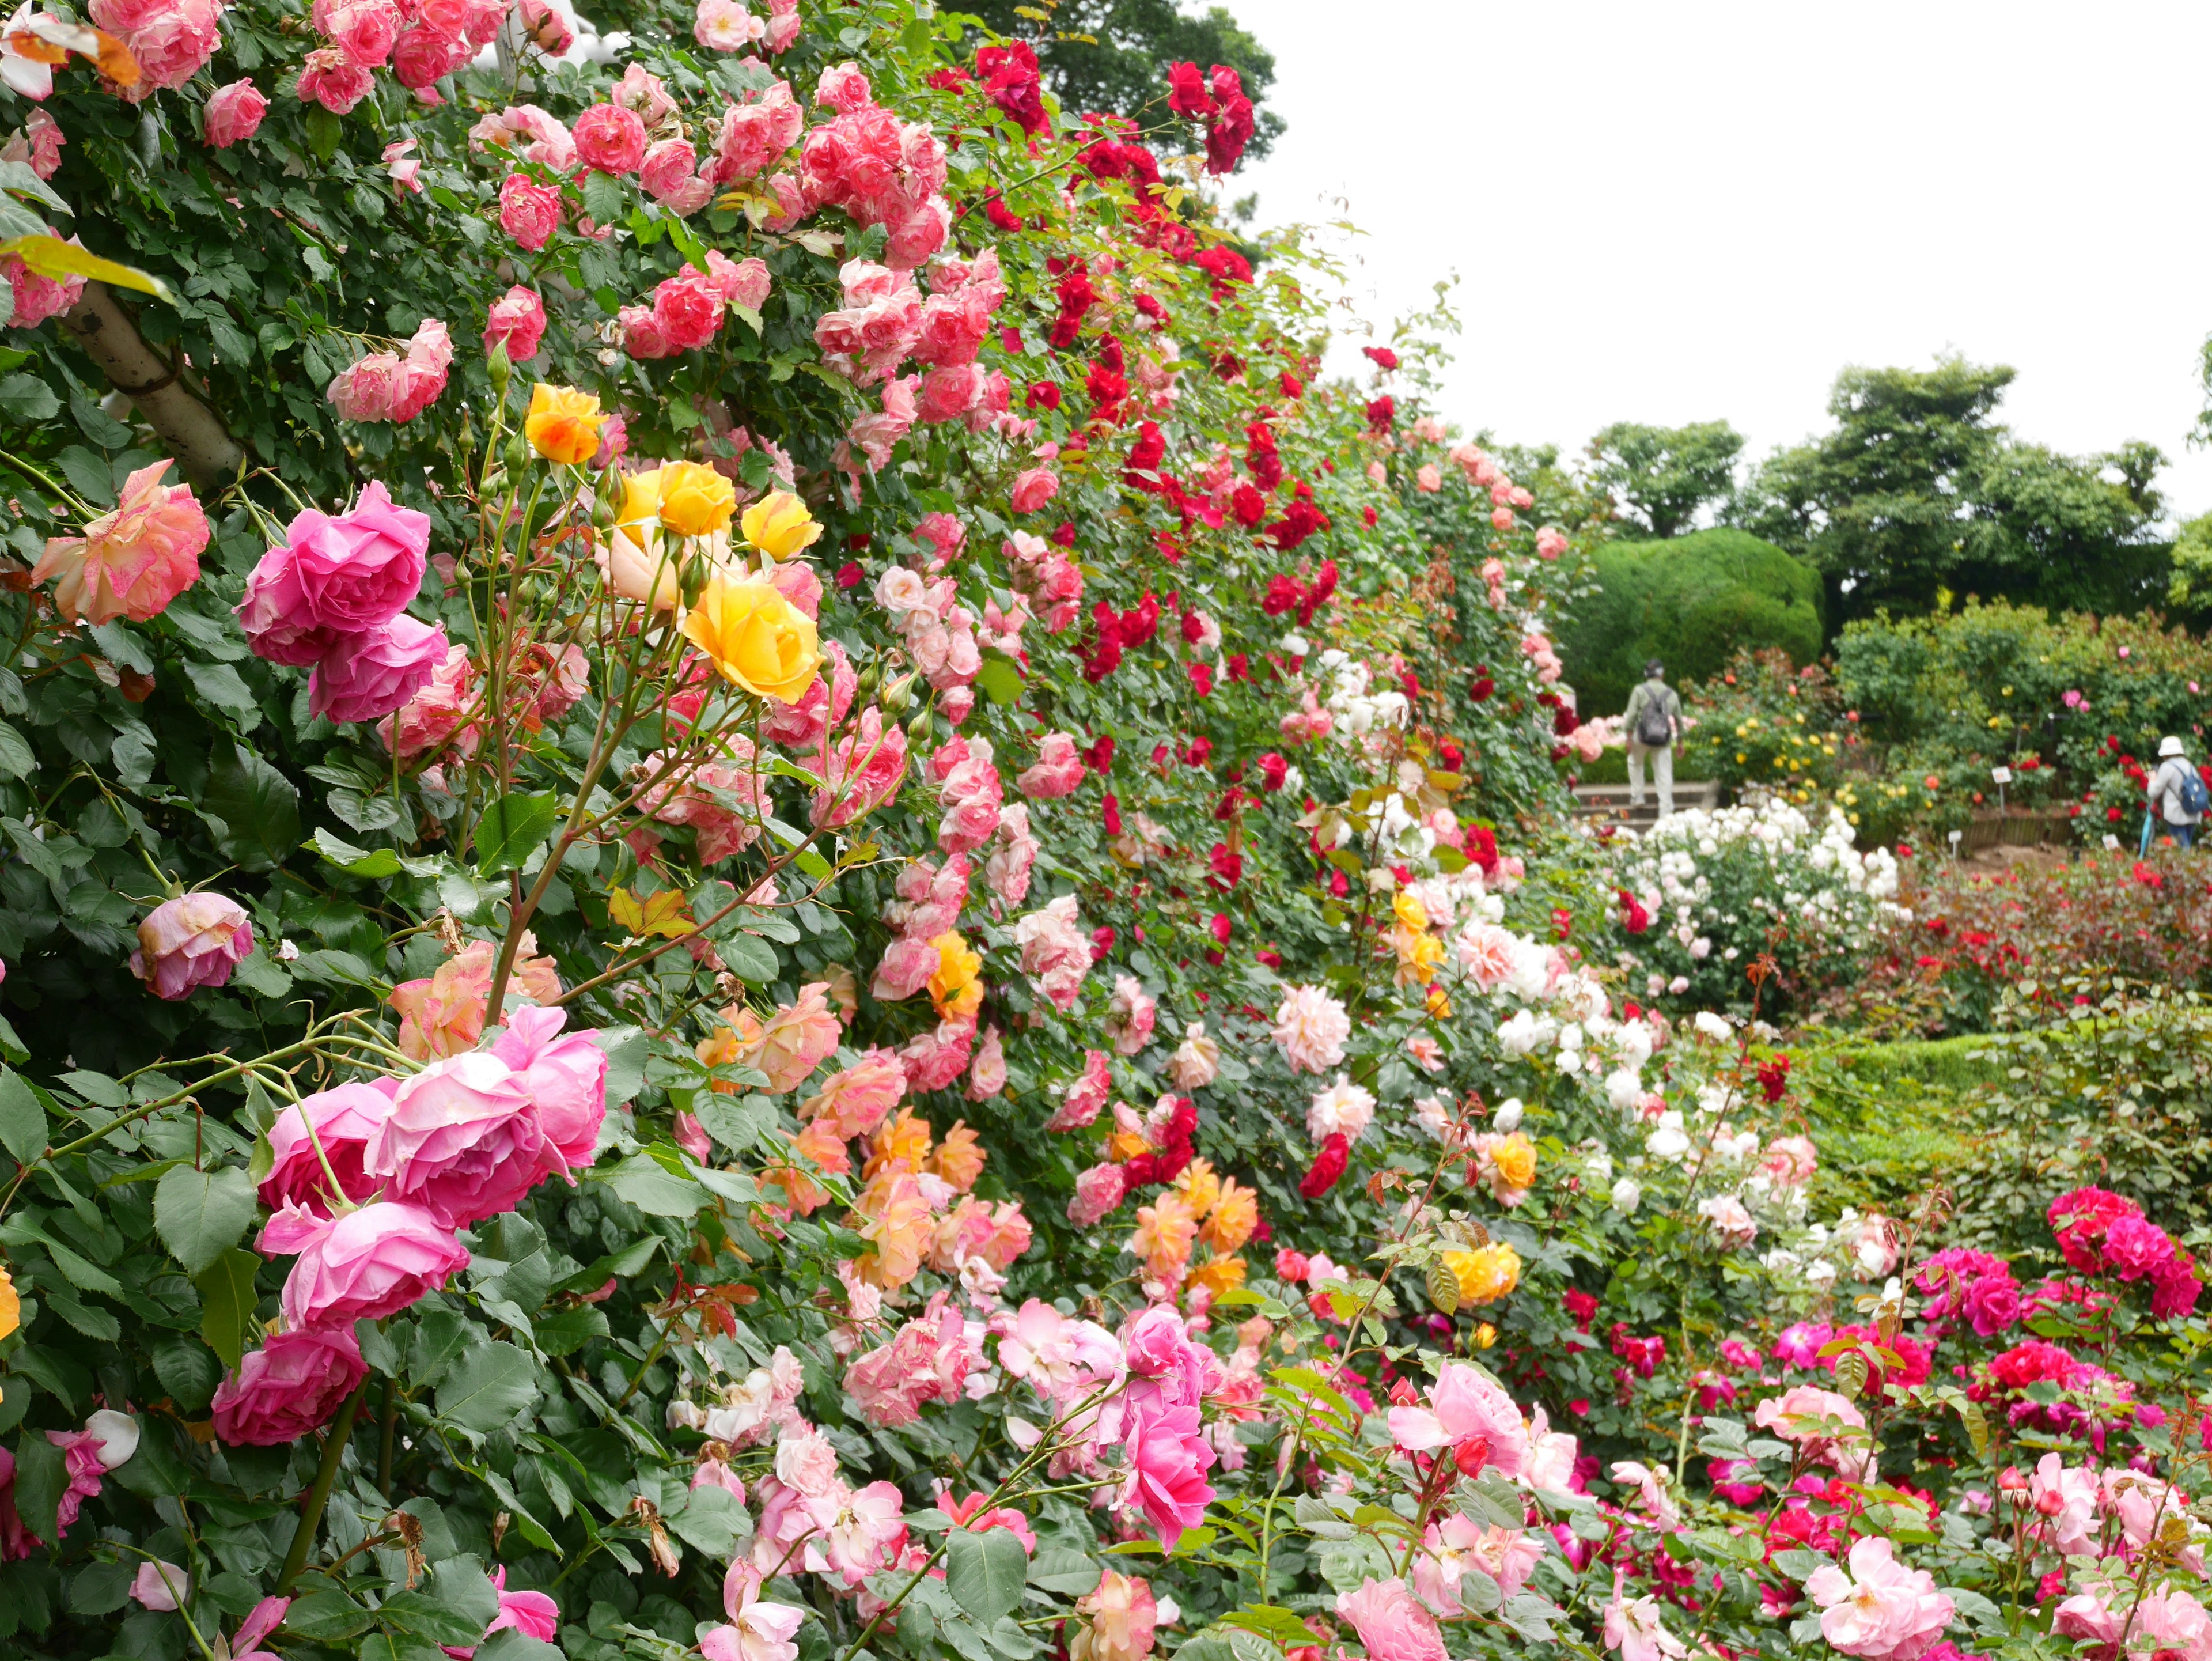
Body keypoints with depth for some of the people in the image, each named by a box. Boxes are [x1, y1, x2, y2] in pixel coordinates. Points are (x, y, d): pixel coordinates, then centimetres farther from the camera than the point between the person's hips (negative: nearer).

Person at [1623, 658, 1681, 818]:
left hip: (1642, 736, -1)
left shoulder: (1640, 691, -1)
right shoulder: (1671, 694, 8)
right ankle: (1666, 812, 0)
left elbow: (1632, 715, -9)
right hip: (1664, 739, 1)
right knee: (1664, 775, 3)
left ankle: (1637, 796, 21)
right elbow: (1679, 720, 14)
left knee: (1635, 762, 27)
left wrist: (1629, 737, -6)